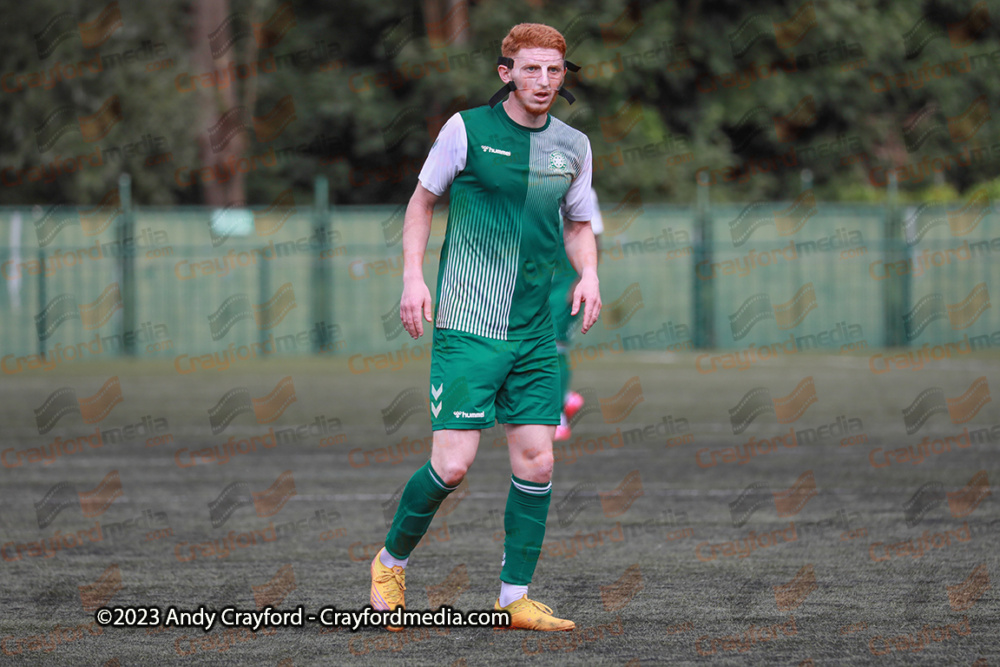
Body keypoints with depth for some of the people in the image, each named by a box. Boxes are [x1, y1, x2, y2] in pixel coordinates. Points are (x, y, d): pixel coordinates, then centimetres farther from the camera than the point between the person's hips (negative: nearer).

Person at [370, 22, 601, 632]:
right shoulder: (467, 129, -4)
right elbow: (423, 200, 8)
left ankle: (515, 598, 8)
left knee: (536, 462, -2)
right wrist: (413, 275, -2)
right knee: (453, 466, -10)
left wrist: (588, 274, 2)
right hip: (468, 326, -4)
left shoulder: (573, 146, 8)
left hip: (535, 331, 4)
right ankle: (392, 561, 14)